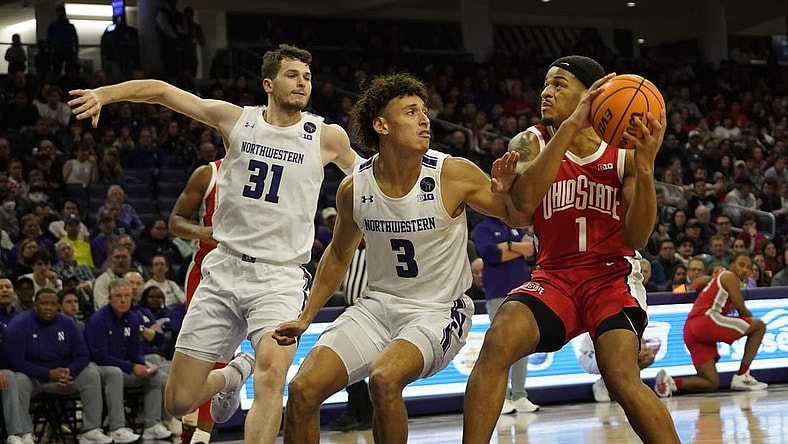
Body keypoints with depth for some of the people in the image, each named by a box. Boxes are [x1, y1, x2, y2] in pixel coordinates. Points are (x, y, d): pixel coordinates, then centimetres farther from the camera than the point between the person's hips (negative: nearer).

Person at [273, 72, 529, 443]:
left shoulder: (454, 175, -14)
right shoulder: (354, 189, -4)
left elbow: (515, 217, -1)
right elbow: (339, 254, 14)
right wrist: (305, 318, 13)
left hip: (438, 312, -4)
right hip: (378, 305, 4)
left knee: (384, 378, -31)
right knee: (303, 390, -10)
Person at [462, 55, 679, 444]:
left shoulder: (624, 151, -2)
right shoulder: (532, 143, 0)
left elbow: (636, 239, -9)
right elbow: (524, 202, -23)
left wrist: (644, 168, -24)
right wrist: (571, 126, -29)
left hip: (612, 276, -1)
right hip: (554, 276, 2)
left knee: (623, 380, -25)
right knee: (497, 342, -27)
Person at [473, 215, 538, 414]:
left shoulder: (517, 226, 18)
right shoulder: (483, 229, 3)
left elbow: (532, 247, 3)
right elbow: (491, 253, -14)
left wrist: (508, 245, -10)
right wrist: (521, 248, -5)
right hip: (498, 294, -5)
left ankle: (519, 396, 8)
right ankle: (502, 397, -5)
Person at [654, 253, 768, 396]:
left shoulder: (718, 277, 30)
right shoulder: (730, 277, 4)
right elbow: (742, 310, 0)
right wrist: (750, 317, 23)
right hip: (706, 319, -9)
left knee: (712, 384, 7)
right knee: (759, 326, 0)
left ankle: (671, 382, -12)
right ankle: (742, 376, -2)